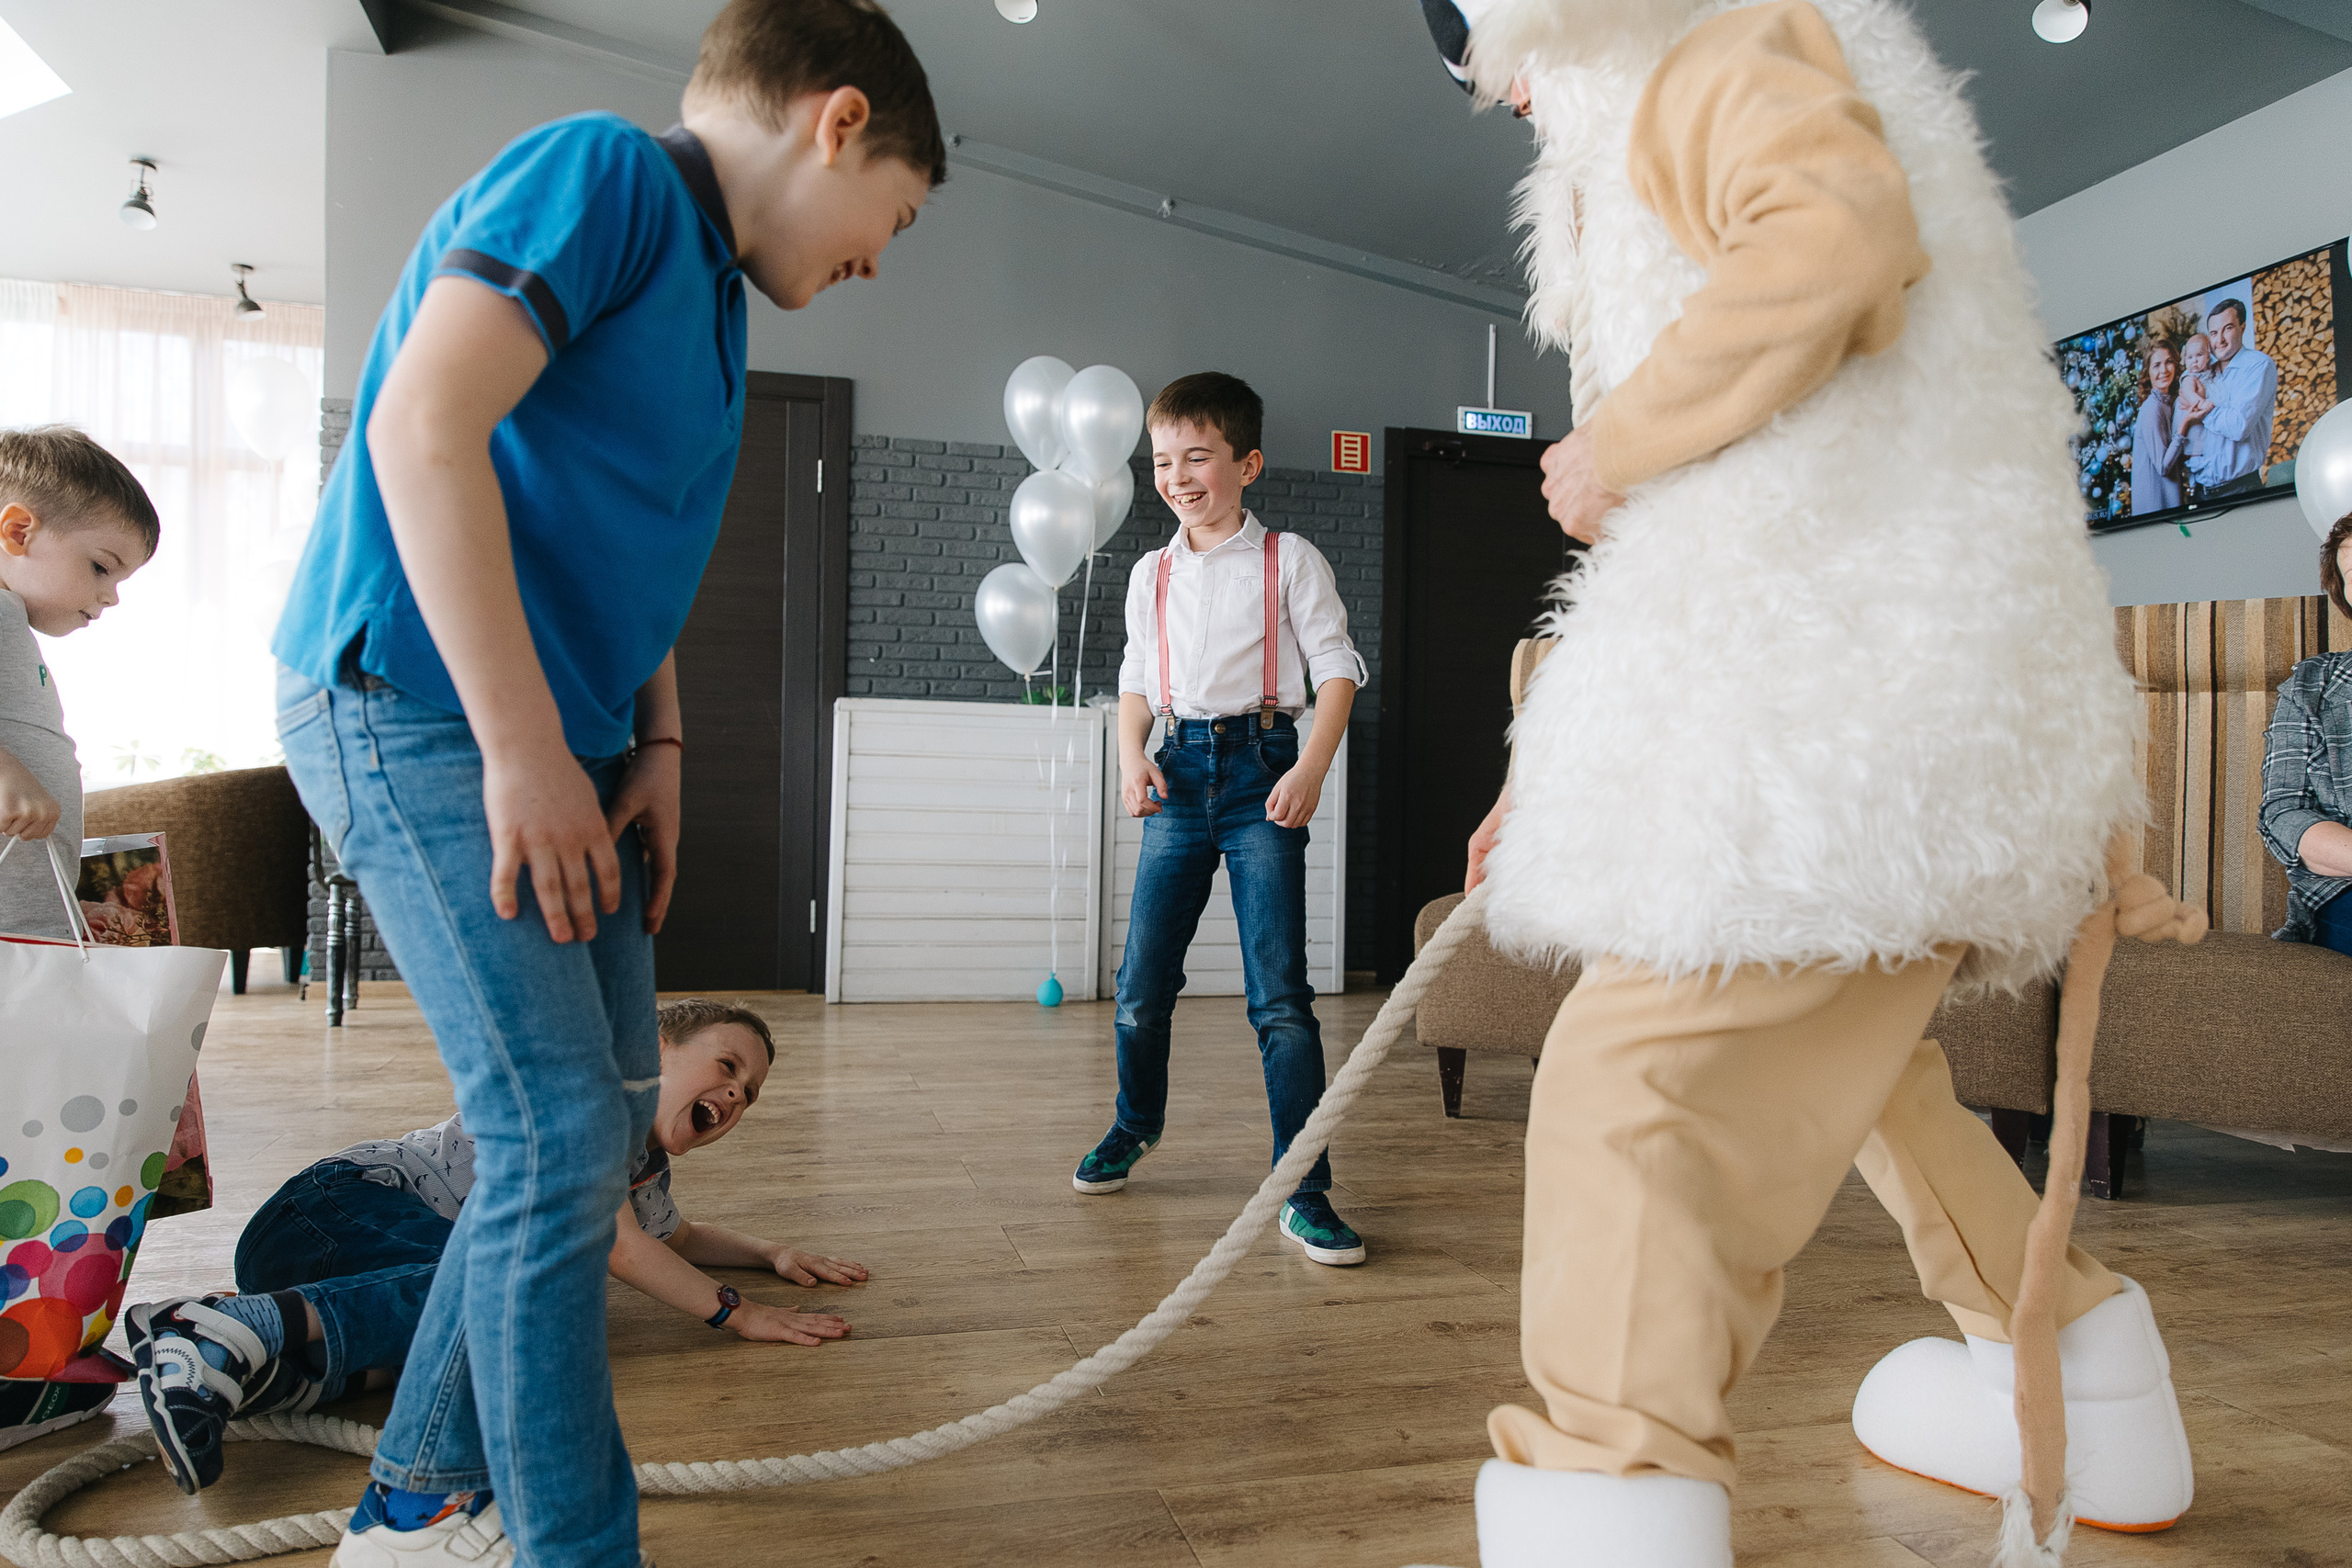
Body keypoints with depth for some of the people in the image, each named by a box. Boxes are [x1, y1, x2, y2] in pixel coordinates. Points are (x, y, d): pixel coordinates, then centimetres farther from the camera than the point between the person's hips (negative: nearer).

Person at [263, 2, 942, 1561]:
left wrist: (656, 749, 9)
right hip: (421, 707, -10)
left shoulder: (709, 280, 18)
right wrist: (522, 747, -23)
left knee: (604, 1120, 11)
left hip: (553, 738, 10)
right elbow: (422, 425, -22)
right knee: (561, 1137, -11)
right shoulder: (601, 170, -10)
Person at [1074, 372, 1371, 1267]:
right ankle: (1135, 1125, 36)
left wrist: (1311, 768, -15)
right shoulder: (1151, 574, 15)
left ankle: (1303, 1192, -2)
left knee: (1279, 993, -9)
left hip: (1261, 766, -4)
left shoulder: (1288, 560, 2)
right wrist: (1132, 755, -1)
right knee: (1142, 982, 8)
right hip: (1180, 769, 4)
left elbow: (1336, 667, -1)